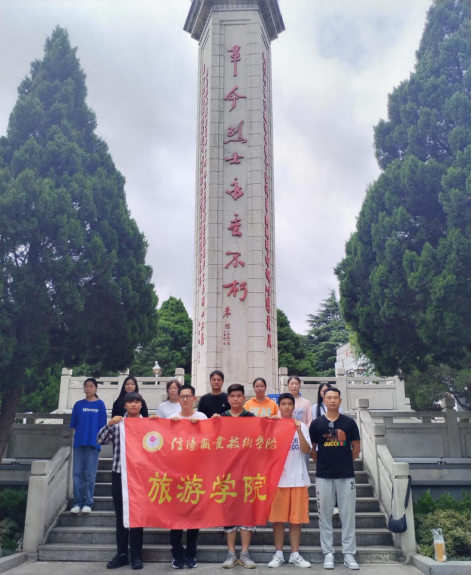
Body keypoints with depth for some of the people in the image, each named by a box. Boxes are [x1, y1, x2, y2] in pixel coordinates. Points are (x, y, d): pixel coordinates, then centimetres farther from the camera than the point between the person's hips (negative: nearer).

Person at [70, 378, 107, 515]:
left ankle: (88, 503, 6)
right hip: (79, 442, 2)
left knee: (90, 474, 0)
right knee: (77, 473, 2)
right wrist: (73, 436, 3)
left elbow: (102, 425, 2)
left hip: (93, 442, -2)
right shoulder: (78, 404, 9)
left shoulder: (100, 404, 3)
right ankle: (77, 503, 8)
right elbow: (73, 424, 12)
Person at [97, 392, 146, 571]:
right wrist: (109, 424, -15)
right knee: (120, 514, 8)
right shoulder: (117, 423, 7)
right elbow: (100, 440, 0)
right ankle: (121, 554, 17)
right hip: (119, 473, 2)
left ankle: (136, 556, 10)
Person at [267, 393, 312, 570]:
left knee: (296, 518, 6)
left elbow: (306, 451, -5)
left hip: (298, 478, 1)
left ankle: (295, 554, 15)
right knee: (278, 517, 4)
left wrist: (299, 431, -20)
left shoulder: (301, 426, 3)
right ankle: (279, 554, 14)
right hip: (278, 477, -1)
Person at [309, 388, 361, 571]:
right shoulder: (317, 423, 1)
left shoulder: (349, 422, 1)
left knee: (348, 514, 4)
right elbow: (311, 449, 8)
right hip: (323, 476, 0)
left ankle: (349, 553, 14)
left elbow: (357, 448, 8)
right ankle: (328, 553, 16)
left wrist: (345, 462, 8)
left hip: (346, 475, 0)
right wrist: (322, 463, 5)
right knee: (325, 515, 6)